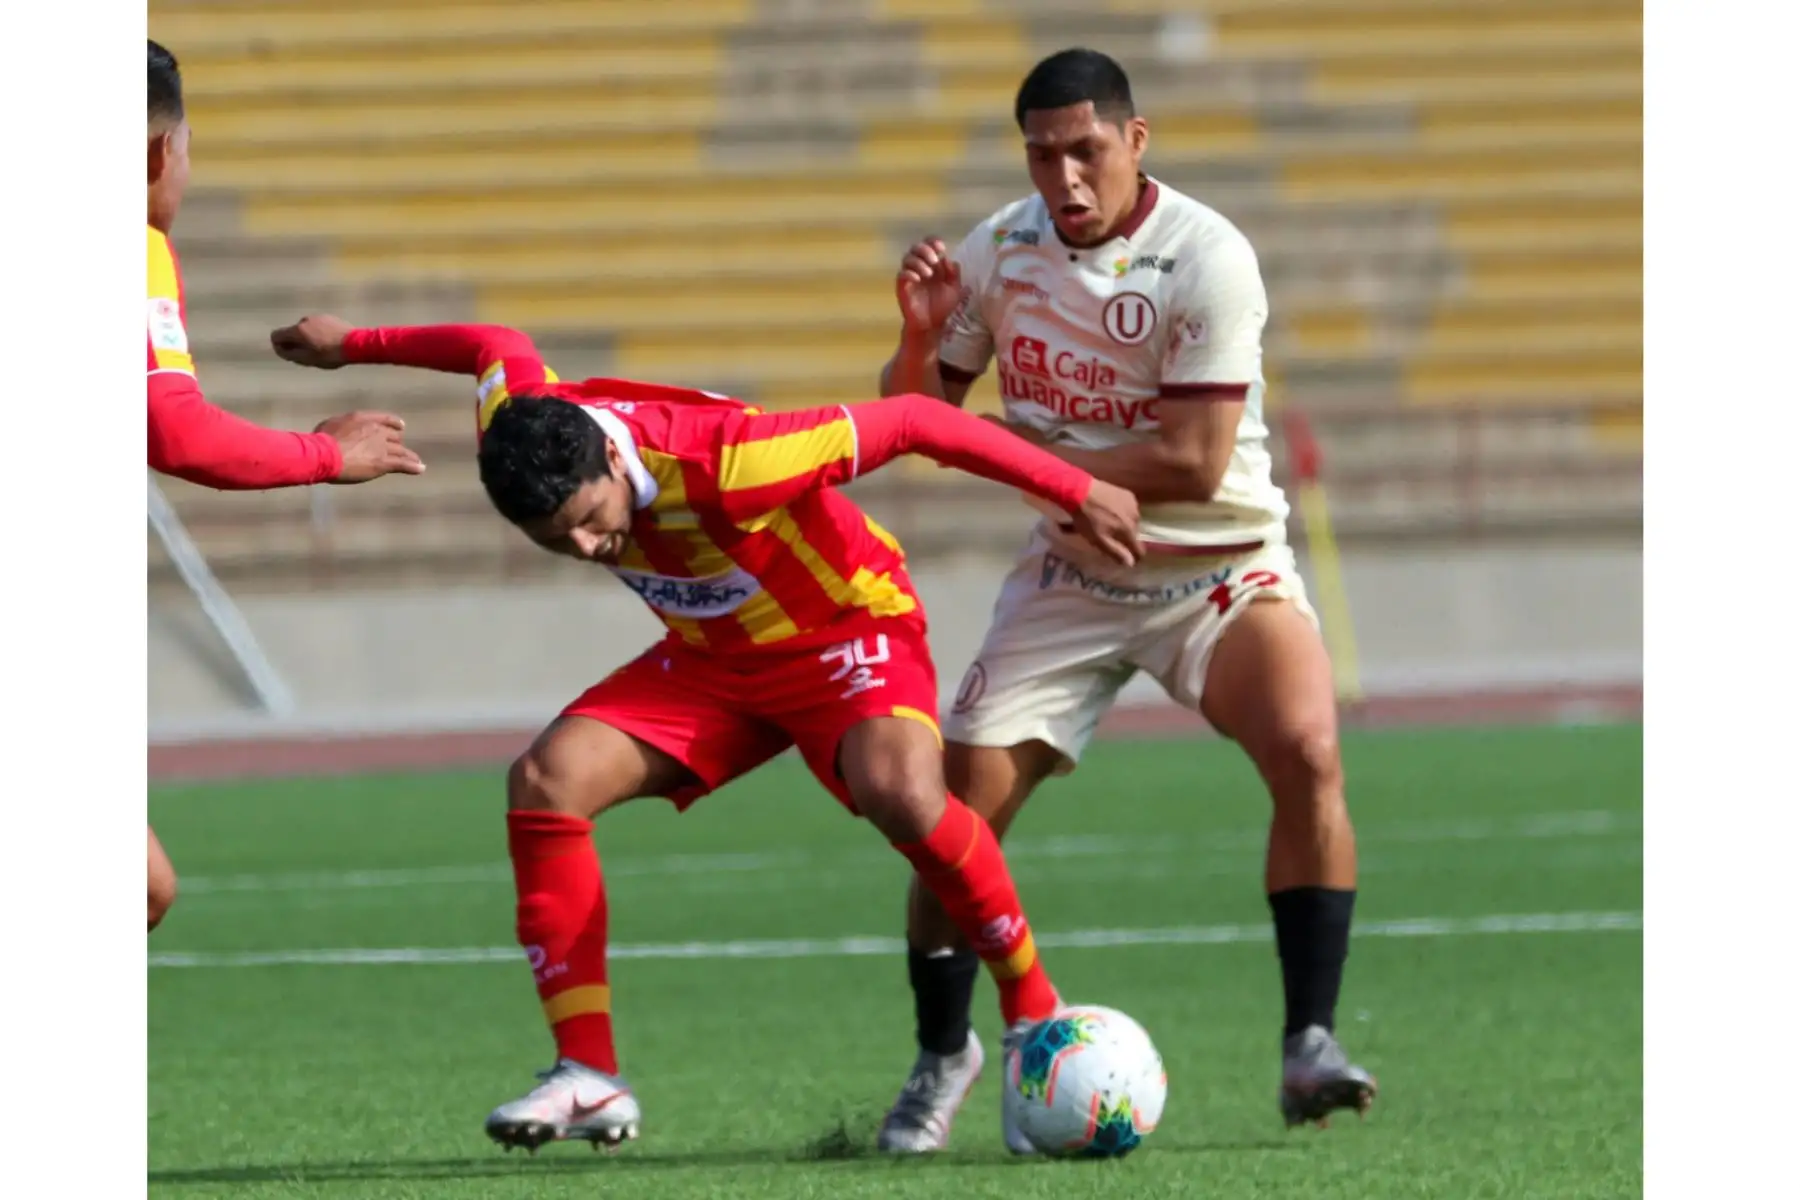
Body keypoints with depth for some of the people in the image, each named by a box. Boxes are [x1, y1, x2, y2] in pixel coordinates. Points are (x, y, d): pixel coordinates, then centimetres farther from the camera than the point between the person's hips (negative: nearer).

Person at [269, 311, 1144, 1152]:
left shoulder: (725, 463, -39)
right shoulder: (520, 428, -21)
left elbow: (910, 421, -31)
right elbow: (499, 349, 5)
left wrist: (1077, 492, -27)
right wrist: (354, 344, 21)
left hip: (845, 629, -6)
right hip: (711, 657, 6)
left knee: (901, 791, -36)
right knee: (547, 779, -15)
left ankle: (1033, 1009, -15)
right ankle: (589, 1077, -12)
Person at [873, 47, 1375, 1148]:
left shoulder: (1207, 259, -18)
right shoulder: (998, 253, -3)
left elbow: (1193, 461, -22)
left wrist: (1027, 455, -19)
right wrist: (921, 335, -17)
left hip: (1220, 568, -3)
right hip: (1072, 577, 4)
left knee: (1307, 751, -28)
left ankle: (1311, 1043, -22)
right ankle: (942, 1056, 18)